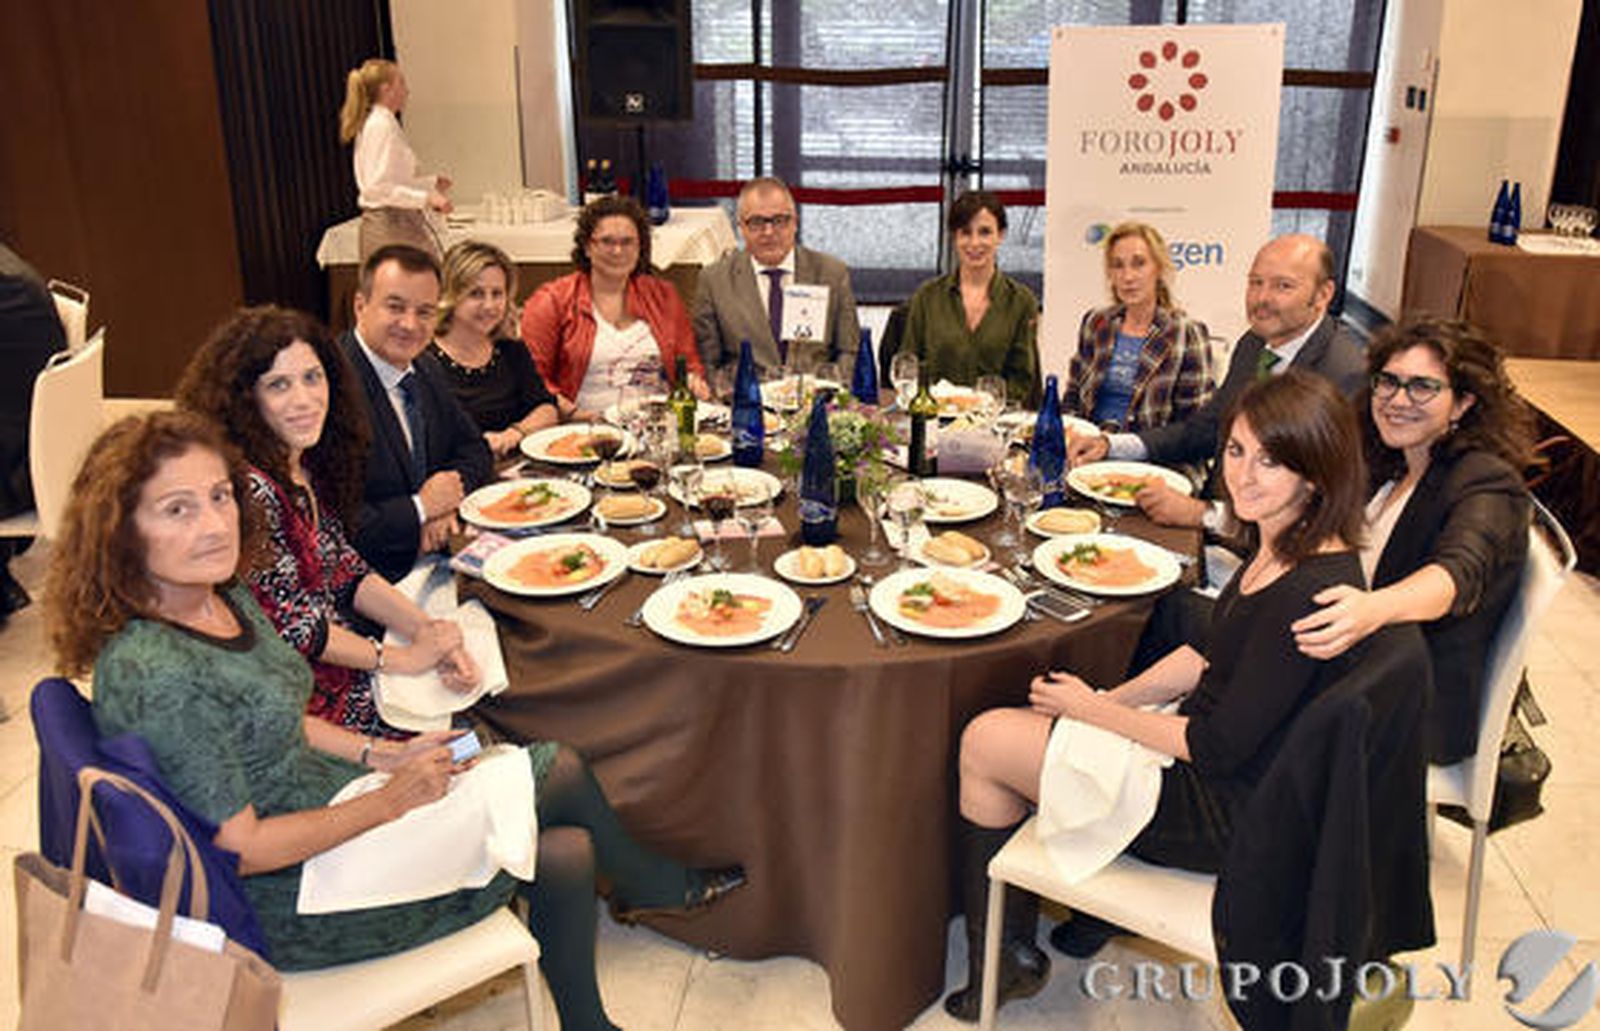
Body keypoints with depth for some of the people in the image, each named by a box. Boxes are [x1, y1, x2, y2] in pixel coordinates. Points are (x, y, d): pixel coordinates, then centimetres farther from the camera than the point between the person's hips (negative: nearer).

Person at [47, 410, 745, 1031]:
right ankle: (653, 886, 27)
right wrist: (390, 800, -17)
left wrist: (388, 756, 1)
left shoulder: (222, 597, -2)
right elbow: (242, 848, -25)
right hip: (289, 905, -8)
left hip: (323, 794, 8)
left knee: (565, 853, 3)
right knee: (558, 771, -3)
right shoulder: (152, 674, -30)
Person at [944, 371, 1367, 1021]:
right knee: (990, 731, 7)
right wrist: (1109, 699, 0)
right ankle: (1009, 952, 16)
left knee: (984, 744, -4)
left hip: (1224, 813, -9)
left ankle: (999, 964, 16)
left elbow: (1220, 746, -25)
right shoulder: (1278, 547, 0)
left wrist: (1092, 709, -13)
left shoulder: (1311, 591, -28)